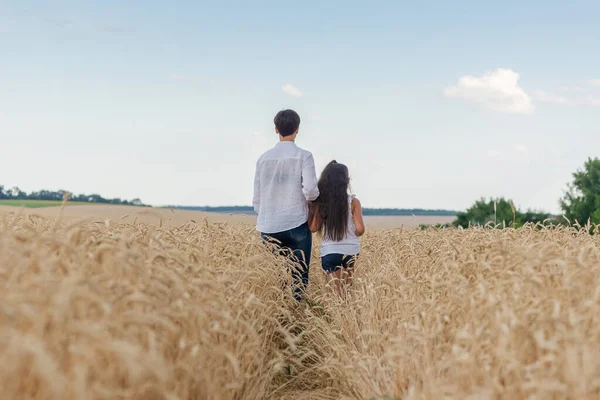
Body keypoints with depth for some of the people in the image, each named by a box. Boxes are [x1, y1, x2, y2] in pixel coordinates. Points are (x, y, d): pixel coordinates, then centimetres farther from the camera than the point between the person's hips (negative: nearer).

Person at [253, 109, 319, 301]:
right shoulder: (303, 156, -3)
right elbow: (310, 189, -15)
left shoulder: (264, 158, 8)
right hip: (296, 225, -4)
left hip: (269, 228, 4)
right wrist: (311, 198, 7)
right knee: (298, 277, 2)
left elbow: (257, 198, 11)